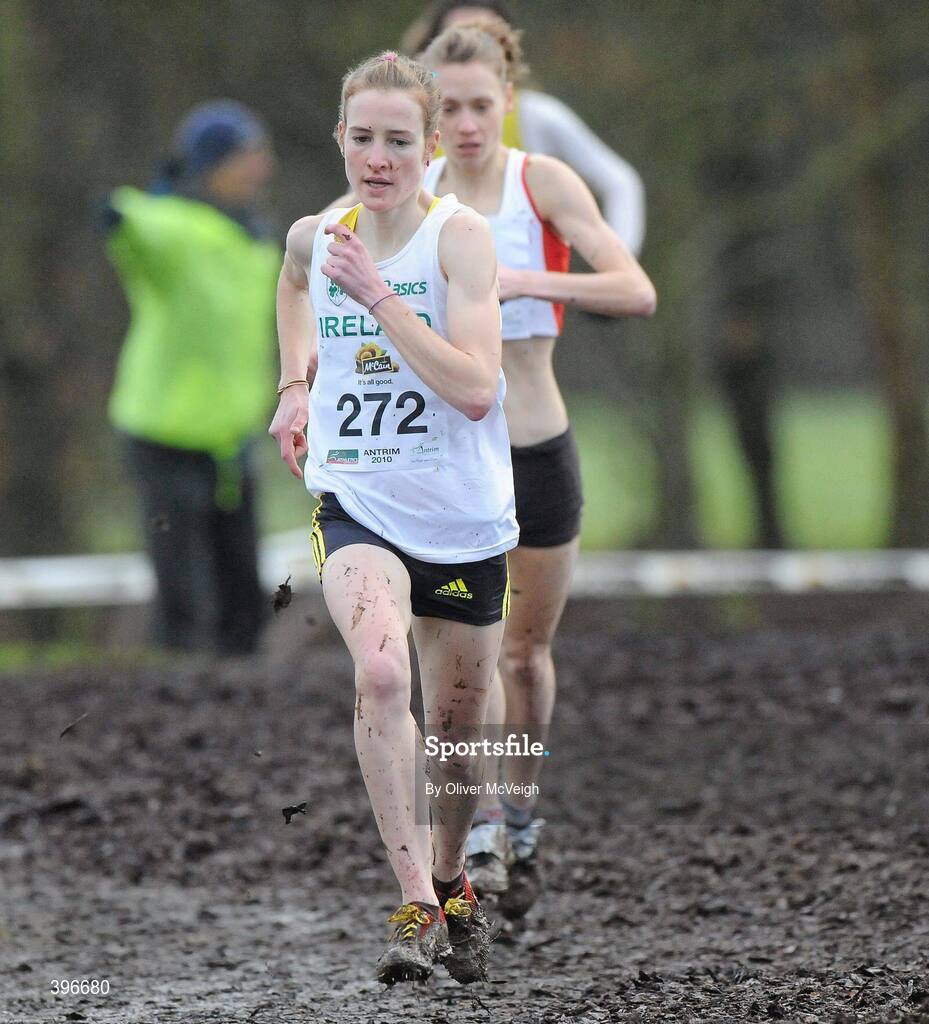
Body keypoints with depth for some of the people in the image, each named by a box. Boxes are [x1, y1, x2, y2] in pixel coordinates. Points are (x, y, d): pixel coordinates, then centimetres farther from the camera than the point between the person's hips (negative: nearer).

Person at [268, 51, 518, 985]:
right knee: (382, 674, -26)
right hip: (355, 506, 1)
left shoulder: (460, 235, -12)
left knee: (457, 720, 13)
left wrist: (377, 294, -25)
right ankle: (414, 907, -25)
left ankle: (450, 884, 41)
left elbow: (476, 390, -24)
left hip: (462, 519, -1)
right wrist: (294, 384, 19)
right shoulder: (312, 236, 1)